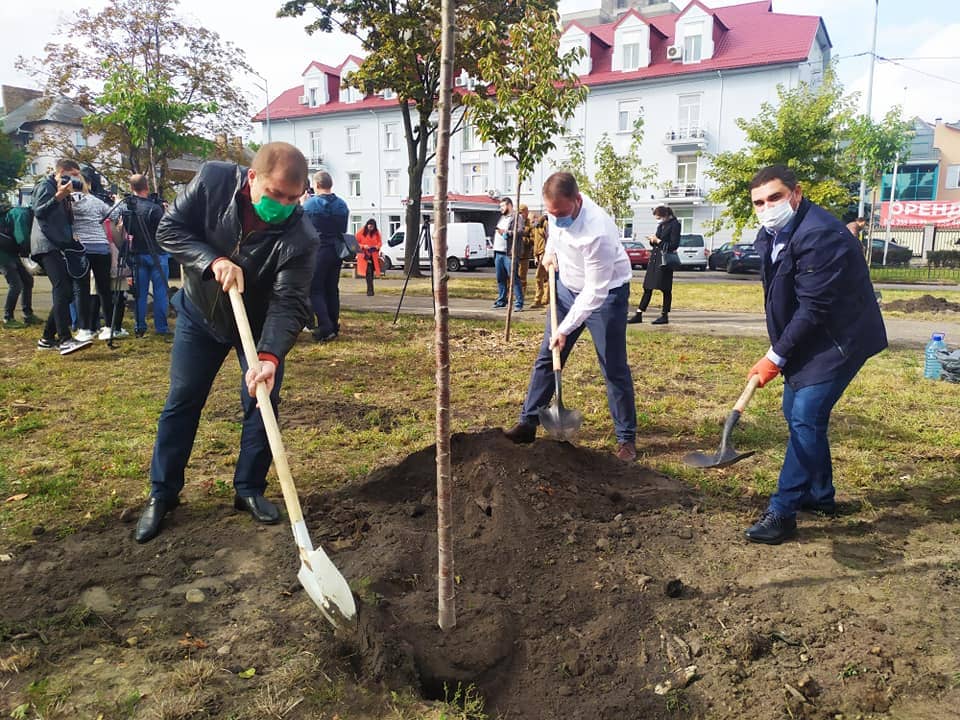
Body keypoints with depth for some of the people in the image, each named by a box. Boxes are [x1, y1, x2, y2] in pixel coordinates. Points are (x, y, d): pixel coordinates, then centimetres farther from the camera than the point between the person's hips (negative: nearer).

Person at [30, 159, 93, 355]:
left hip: (61, 245, 9)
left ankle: (47, 338, 14)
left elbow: (67, 220, 23)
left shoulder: (65, 189, 23)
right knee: (62, 289, -23)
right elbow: (38, 211, -15)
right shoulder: (45, 185, -1)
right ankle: (65, 340, -32)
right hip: (46, 245, -9)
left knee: (65, 293, 6)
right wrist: (58, 196, -26)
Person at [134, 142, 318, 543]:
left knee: (262, 402, -2)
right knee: (181, 403, 6)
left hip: (260, 324, -1)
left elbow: (289, 304, -35)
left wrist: (270, 356, -50)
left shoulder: (301, 237, -30)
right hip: (200, 314, 1)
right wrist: (213, 261, -33)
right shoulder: (212, 180, -24)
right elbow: (169, 229, -16)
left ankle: (250, 490, 18)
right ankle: (162, 494, 21)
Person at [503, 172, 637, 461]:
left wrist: (565, 329, -28)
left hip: (606, 294, -7)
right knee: (546, 359, 7)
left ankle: (626, 439, 11)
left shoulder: (598, 232, -36)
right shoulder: (558, 206, -14)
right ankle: (528, 423, 17)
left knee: (614, 370, -2)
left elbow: (595, 292, -31)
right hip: (568, 288, 7)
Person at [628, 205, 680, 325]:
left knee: (665, 289, 1)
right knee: (648, 287, 6)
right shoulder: (660, 225, 15)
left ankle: (665, 316, 10)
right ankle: (639, 315, 7)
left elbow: (674, 245, -12)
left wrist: (658, 241, -13)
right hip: (654, 258, 8)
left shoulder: (674, 225, -8)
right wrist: (653, 240, -1)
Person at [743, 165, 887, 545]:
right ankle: (819, 495, 32)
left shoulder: (820, 236, -27)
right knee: (796, 413, 15)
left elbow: (814, 309, -27)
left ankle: (782, 512, -3)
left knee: (805, 419, -11)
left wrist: (776, 357, -22)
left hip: (839, 340, -10)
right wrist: (778, 350, 6)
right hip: (806, 340, 10)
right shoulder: (771, 235, 3)